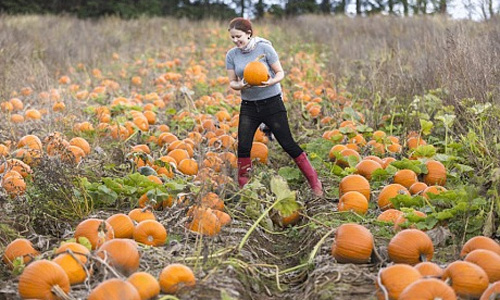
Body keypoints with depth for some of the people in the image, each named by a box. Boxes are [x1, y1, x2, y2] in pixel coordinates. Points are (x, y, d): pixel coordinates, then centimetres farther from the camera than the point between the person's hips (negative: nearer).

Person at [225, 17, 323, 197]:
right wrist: (239, 85, -19)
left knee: (288, 144, -3)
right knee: (243, 147, -4)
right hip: (248, 106, 4)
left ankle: (315, 183, 7)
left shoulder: (264, 48, -10)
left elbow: (280, 73, -6)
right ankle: (243, 187, 12)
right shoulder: (232, 55, 0)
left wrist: (271, 82, -27)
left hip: (272, 103, -3)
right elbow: (232, 82, 4)